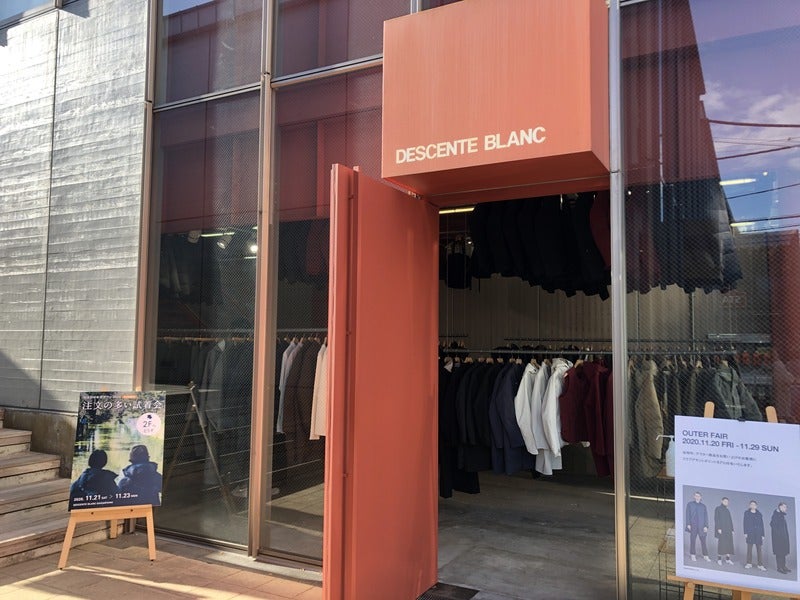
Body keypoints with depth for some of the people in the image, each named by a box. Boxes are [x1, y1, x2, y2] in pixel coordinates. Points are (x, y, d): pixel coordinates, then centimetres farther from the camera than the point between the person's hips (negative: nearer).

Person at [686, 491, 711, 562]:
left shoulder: (703, 506, 10)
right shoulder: (690, 504, 6)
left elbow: (706, 516, 7)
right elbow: (687, 515, 2)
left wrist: (706, 526, -4)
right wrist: (688, 524, -7)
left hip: (701, 526, 1)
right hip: (693, 526, -1)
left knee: (703, 541, 0)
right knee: (693, 540, 1)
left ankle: (705, 556, 7)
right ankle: (693, 555, 8)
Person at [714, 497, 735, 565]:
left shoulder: (727, 511, 19)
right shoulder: (718, 509, 1)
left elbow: (730, 520, 19)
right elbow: (716, 519, -7)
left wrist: (732, 530, 10)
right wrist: (718, 528, -16)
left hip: (728, 530, 6)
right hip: (721, 530, -6)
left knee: (729, 544, 1)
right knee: (720, 544, -7)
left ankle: (727, 559, 6)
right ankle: (719, 559, -4)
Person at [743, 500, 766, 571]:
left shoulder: (759, 514, 9)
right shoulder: (747, 513, 5)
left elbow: (762, 525, 10)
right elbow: (744, 523, 2)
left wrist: (762, 535, 5)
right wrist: (745, 533, -5)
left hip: (758, 534, 1)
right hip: (750, 533, -1)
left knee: (759, 549, -1)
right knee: (749, 548, 2)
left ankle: (760, 565, 2)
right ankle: (749, 563, 8)